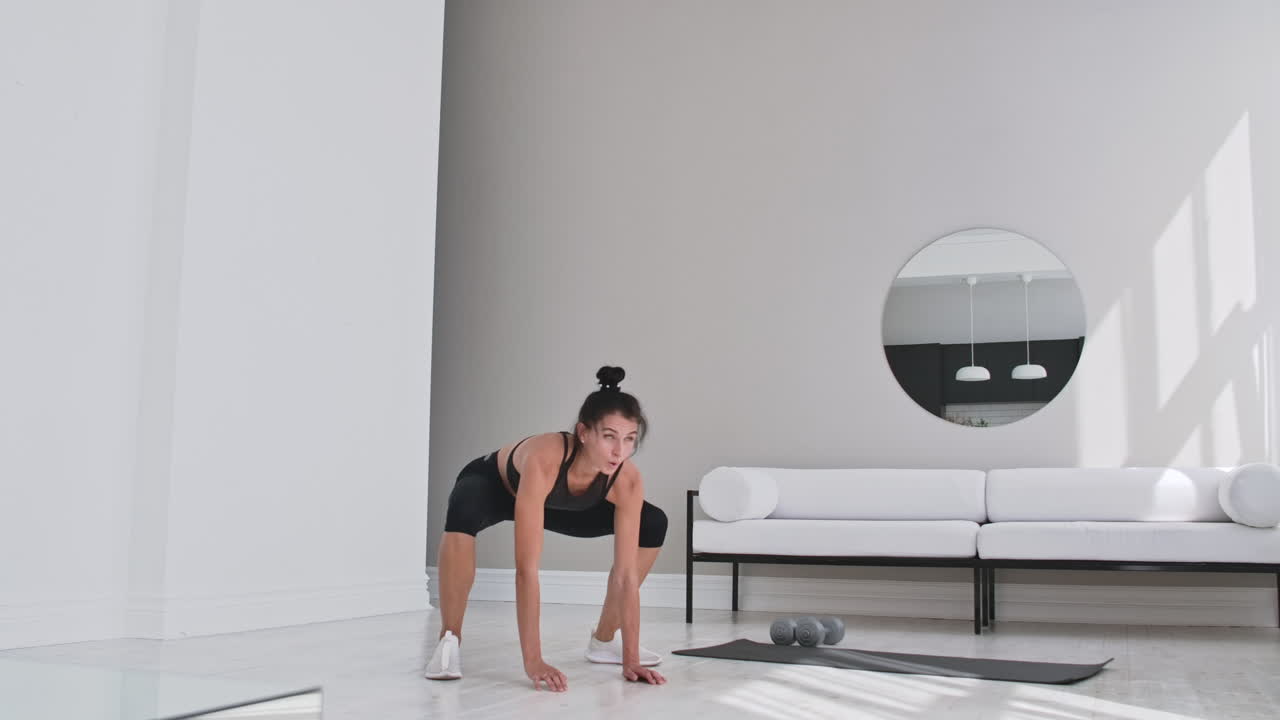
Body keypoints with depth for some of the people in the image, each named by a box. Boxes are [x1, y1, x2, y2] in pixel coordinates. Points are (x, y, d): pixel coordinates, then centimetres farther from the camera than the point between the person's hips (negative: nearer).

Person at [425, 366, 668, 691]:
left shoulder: (627, 480, -31)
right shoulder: (545, 459, -45)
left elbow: (627, 573, -25)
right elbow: (527, 567, -46)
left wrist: (630, 658, -28)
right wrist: (532, 659, -47)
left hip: (555, 504, 5)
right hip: (491, 485, -5)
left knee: (653, 525, -5)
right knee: (463, 515, -41)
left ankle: (603, 639, 9)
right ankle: (449, 640, -21)